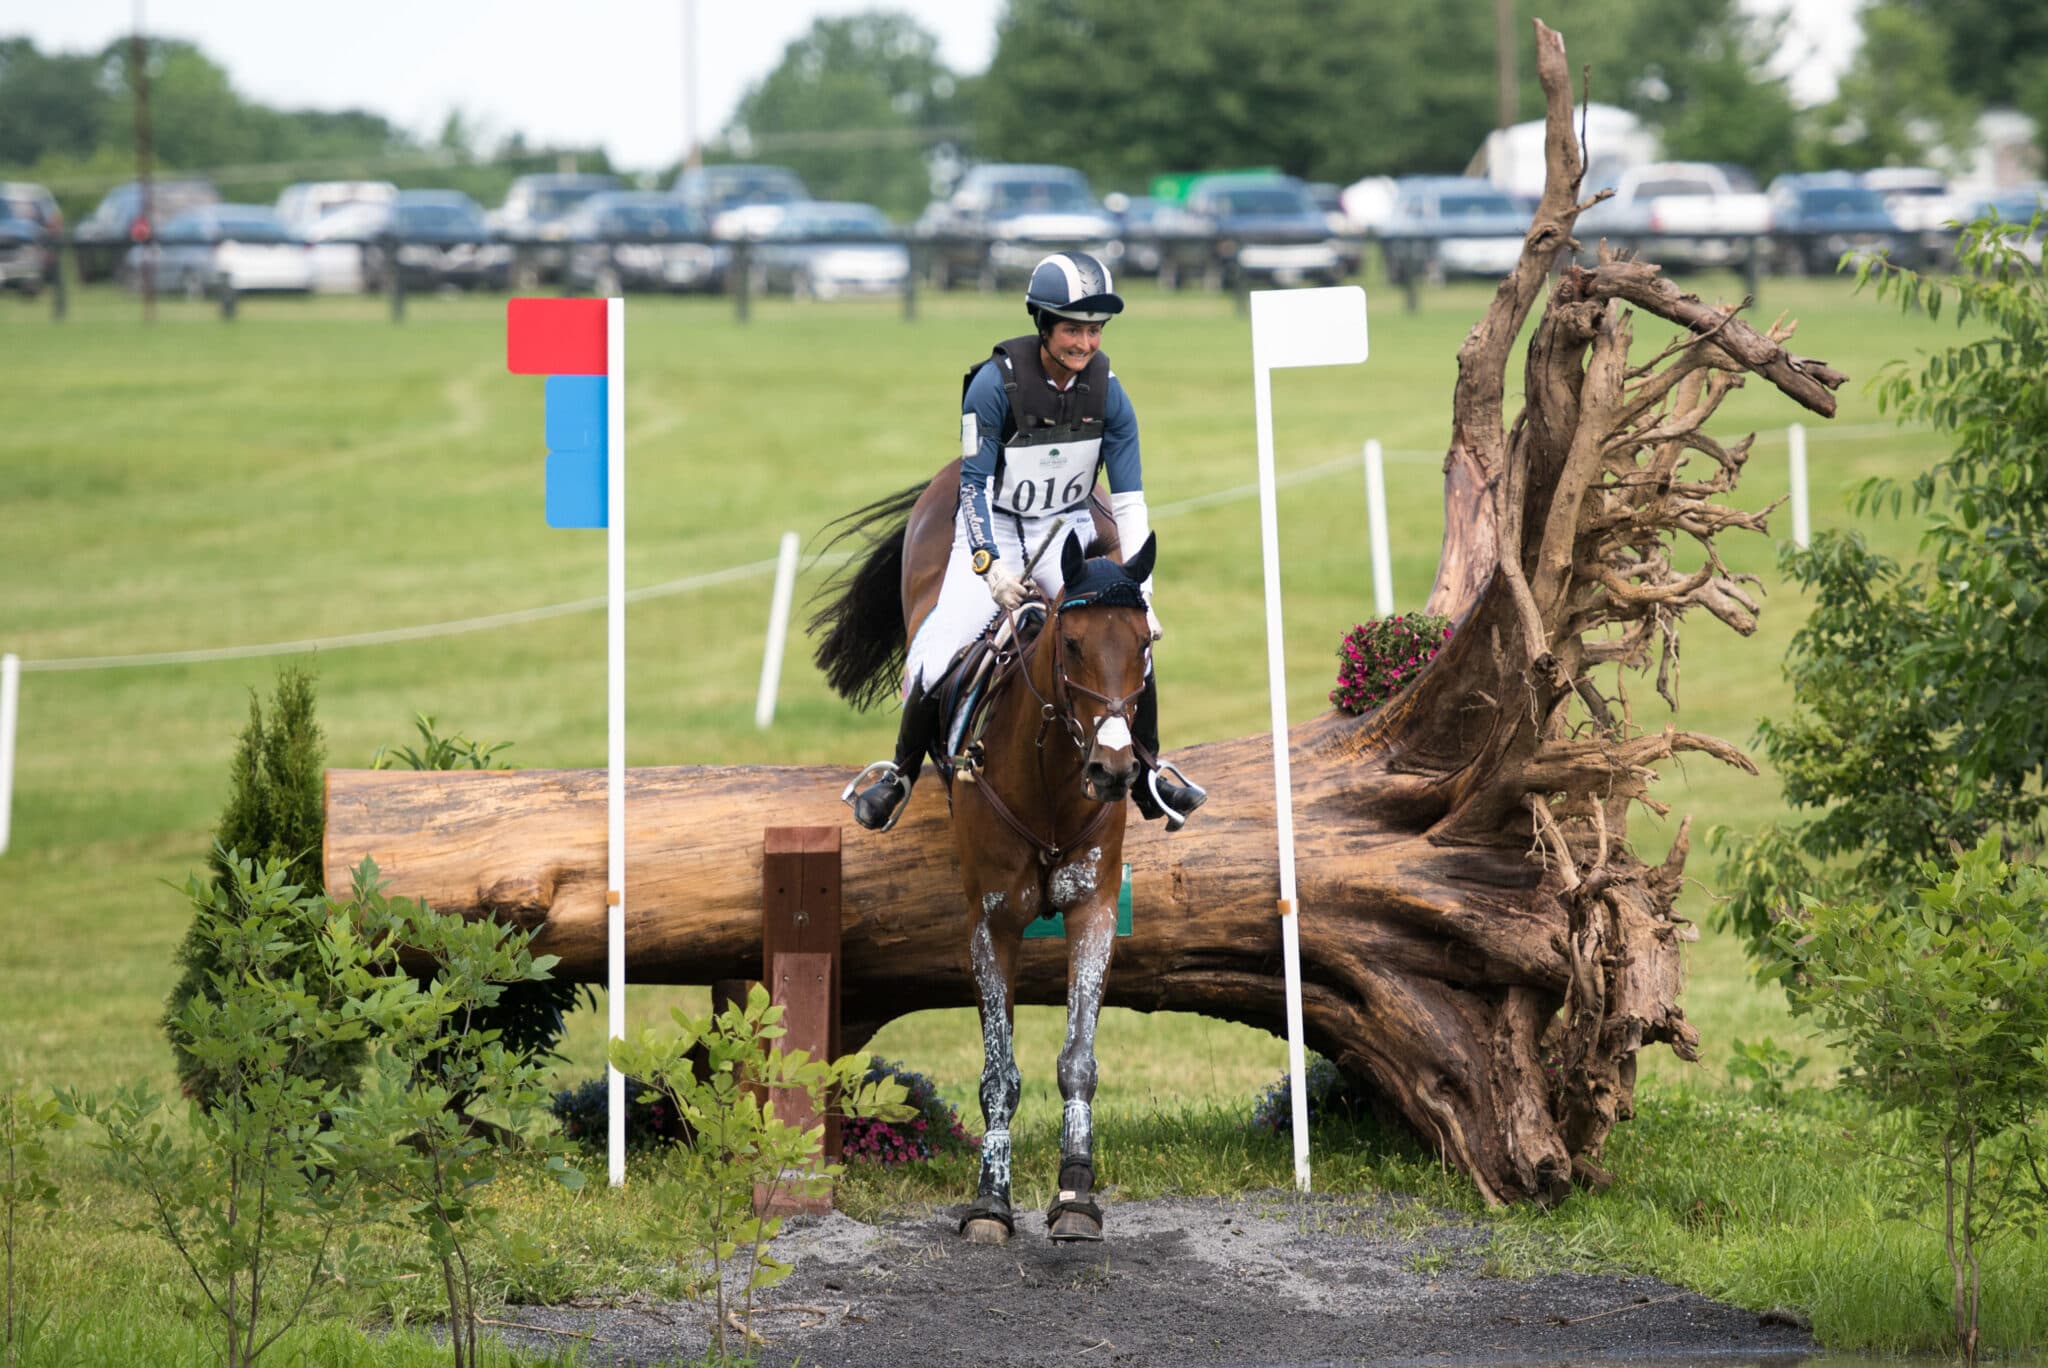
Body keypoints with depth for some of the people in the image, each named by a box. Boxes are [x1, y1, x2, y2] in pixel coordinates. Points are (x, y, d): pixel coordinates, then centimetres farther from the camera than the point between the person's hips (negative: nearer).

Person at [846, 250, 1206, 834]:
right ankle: (902, 770, 6)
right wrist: (991, 566, -30)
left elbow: (1129, 501, -9)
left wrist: (1138, 594, -17)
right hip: (993, 529, -2)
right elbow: (974, 485, -17)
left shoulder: (1107, 392, -11)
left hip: (1068, 530, 2)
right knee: (937, 654, -19)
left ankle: (1148, 772, 3)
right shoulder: (997, 382, -21)